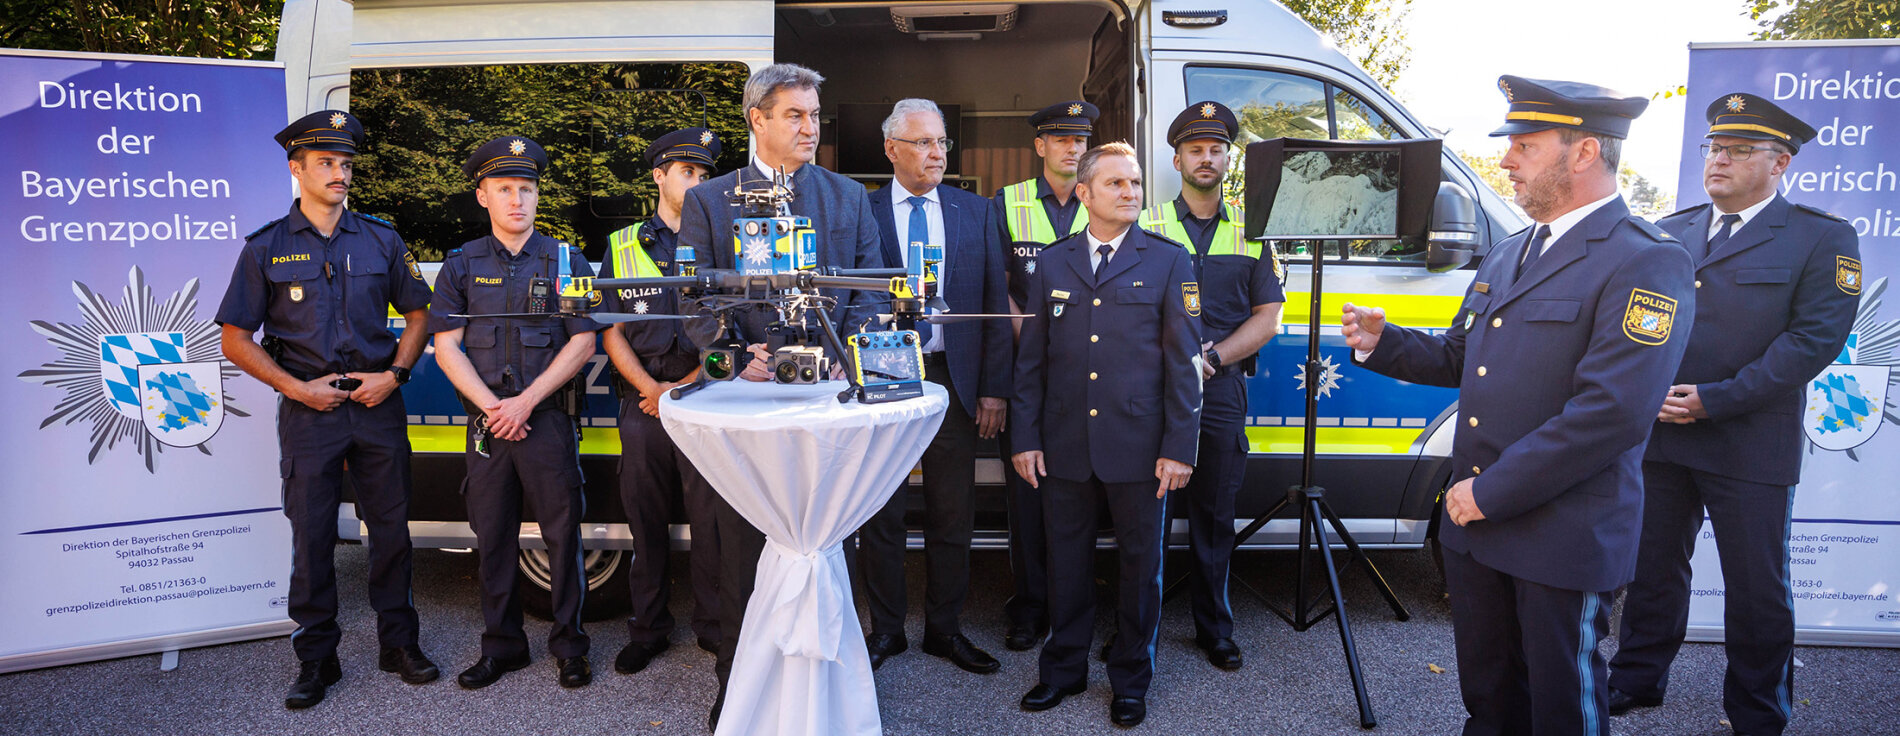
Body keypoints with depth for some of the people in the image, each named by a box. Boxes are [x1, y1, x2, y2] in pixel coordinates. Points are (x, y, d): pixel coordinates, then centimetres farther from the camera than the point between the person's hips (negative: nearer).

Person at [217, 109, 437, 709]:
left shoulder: (381, 240, 7)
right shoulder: (266, 248, 2)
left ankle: (398, 642, 20)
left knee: (391, 529, 6)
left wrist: (394, 374, -4)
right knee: (312, 537, 4)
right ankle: (316, 658, 17)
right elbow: (236, 340, 3)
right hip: (308, 410, -1)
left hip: (378, 406, 2)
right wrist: (297, 388, -8)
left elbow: (418, 314, 11)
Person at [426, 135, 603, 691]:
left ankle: (569, 646, 14)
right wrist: (490, 406, -9)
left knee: (562, 533, 1)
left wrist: (526, 401, -10)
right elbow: (446, 345, 4)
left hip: (549, 418, -2)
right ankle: (502, 645, 22)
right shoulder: (462, 265, 9)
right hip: (486, 419, 2)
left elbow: (583, 342, -2)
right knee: (492, 536, 8)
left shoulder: (565, 260, 4)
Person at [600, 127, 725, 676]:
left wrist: (686, 386, -9)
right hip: (642, 401, 2)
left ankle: (714, 627, 14)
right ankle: (649, 630, 21)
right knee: (645, 518, 7)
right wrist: (649, 388, -6)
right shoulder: (622, 246, 12)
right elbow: (611, 332, 8)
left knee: (711, 518, -1)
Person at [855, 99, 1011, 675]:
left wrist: (994, 387, -1)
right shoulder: (862, 212, 0)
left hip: (953, 378, 2)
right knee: (881, 514, 8)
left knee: (952, 516, 9)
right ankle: (885, 630, 25)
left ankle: (944, 629, 26)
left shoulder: (974, 212, 7)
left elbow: (995, 304, 5)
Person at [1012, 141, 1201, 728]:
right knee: (1067, 562, 12)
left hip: (1138, 450, -2)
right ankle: (1064, 669, 31)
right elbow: (1031, 359, 9)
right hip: (1065, 448, 2)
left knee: (1140, 565, 10)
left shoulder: (1168, 262, 2)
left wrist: (1179, 448, -8)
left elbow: (1184, 361, -2)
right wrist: (1025, 438, 3)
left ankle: (1130, 680, 28)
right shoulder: (1053, 263, 8)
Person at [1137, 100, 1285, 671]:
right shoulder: (1146, 226, 5)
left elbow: (1267, 314, 7)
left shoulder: (1250, 232, 12)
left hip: (1221, 391, 2)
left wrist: (1212, 357, -7)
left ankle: (1214, 629, 23)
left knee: (1215, 516, 9)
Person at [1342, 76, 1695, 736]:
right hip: (1475, 524, 7)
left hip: (1562, 541, -7)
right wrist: (1382, 342, 1)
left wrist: (1491, 492, -21)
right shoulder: (1509, 255, 13)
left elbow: (1613, 414, -24)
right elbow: (1459, 357, 19)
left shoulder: (1647, 264, -15)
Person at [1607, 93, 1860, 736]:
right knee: (1652, 568, 15)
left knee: (1757, 587, 8)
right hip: (1659, 436, 4)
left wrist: (1713, 399, -17)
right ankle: (1637, 680, 31)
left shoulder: (1823, 239, -2)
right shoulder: (1669, 233, 11)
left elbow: (1814, 339, -11)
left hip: (1751, 448, -3)